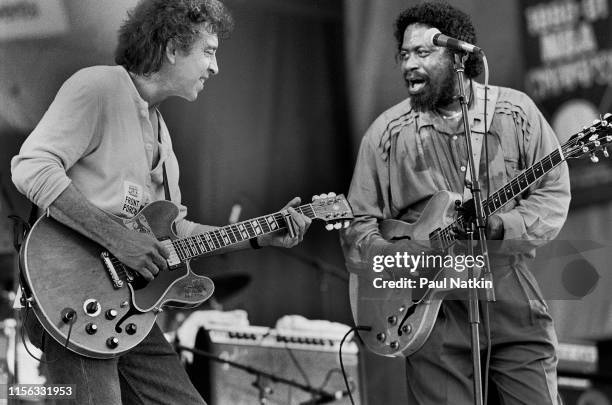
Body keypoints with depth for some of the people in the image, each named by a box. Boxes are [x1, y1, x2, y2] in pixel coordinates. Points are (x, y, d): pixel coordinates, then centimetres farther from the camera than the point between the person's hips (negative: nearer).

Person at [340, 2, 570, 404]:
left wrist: (497, 227, -18)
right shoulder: (387, 133, 1)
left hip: (514, 307, 0)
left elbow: (554, 194, -1)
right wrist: (407, 260, -17)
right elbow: (358, 225, 1)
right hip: (433, 317, 0)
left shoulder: (515, 112, 2)